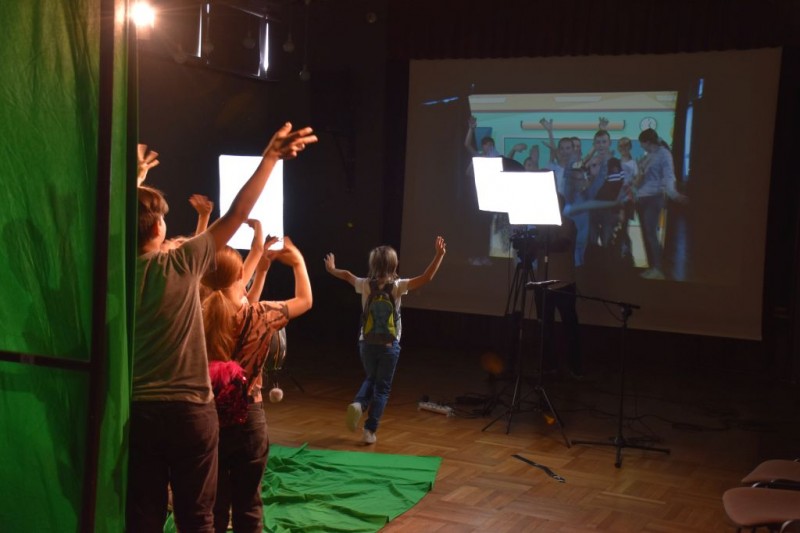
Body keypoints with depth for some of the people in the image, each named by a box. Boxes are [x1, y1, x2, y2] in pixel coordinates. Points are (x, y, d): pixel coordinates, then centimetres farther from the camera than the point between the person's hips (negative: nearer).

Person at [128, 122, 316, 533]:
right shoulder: (180, 265, -12)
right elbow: (235, 216, -10)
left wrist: (136, 178, 28)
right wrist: (270, 157, -5)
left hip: (135, 411, 3)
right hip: (189, 409, -3)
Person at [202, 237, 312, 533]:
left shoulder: (200, 316, -6)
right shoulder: (258, 315, -13)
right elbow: (305, 300, 4)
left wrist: (262, 269, 20)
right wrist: (298, 262, 19)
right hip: (247, 418, -2)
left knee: (213, 505, 12)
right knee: (248, 506, 10)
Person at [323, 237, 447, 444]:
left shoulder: (365, 285, -2)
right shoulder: (397, 286, -11)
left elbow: (347, 275, 17)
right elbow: (426, 278, -15)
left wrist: (331, 269, 36)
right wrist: (439, 255, -11)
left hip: (366, 342, 3)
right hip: (389, 345, -3)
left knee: (371, 379, 25)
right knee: (382, 388, 8)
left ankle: (358, 404, -3)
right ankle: (370, 430, 6)